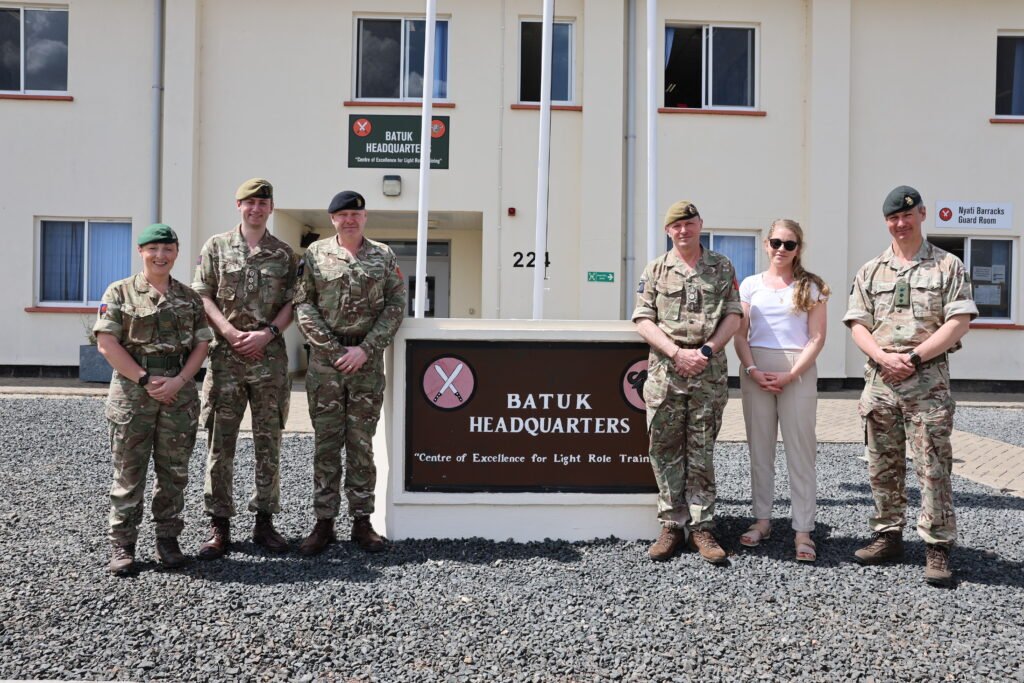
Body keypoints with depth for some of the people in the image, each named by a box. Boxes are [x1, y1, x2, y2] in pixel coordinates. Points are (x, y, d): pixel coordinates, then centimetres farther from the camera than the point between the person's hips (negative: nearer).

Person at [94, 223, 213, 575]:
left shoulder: (189, 297, 11)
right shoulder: (119, 292, 2)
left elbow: (201, 344, 7)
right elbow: (107, 343, -6)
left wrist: (178, 381, -8)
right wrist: (145, 379, -12)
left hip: (179, 392, 3)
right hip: (132, 391, -2)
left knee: (174, 471, 7)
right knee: (128, 473, 2)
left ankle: (168, 539, 19)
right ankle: (122, 545, 11)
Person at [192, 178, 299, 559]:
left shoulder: (285, 254, 10)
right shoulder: (216, 247, 8)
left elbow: (292, 303, 5)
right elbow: (203, 295, 2)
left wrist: (266, 333, -11)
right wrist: (229, 332, -11)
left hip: (270, 357, 1)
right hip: (226, 356, -1)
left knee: (268, 443, 6)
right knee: (219, 444, 0)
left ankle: (264, 521, 15)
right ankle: (219, 526, 7)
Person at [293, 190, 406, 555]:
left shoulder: (384, 256, 6)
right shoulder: (315, 254, 5)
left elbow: (396, 306, 1)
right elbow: (303, 305, 0)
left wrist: (364, 349, -9)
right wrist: (333, 350, -9)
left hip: (368, 361, 0)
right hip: (324, 361, 0)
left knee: (361, 443, 5)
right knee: (327, 443, 4)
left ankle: (362, 521, 13)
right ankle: (324, 522, 11)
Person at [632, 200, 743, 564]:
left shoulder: (721, 268, 10)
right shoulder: (655, 269, 8)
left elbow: (733, 315, 5)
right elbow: (643, 319, 2)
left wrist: (706, 350, -10)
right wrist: (676, 353, -11)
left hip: (709, 373, 0)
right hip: (664, 372, 0)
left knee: (701, 452, 3)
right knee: (665, 451, 3)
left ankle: (701, 527, 9)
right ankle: (671, 525, 11)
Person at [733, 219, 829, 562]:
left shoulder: (811, 287, 5)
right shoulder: (751, 284, 9)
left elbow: (816, 338, -1)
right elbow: (740, 335, 6)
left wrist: (789, 375, -12)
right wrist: (752, 370, -9)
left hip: (798, 372, -2)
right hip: (756, 371, 2)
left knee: (801, 451, -2)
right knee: (760, 447, 7)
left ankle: (803, 531, 0)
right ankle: (762, 519, 17)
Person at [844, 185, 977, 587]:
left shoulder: (948, 266, 4)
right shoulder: (870, 272, 13)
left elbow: (958, 323, -4)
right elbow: (858, 325, 6)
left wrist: (914, 358, -13)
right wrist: (884, 357, -12)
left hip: (927, 379, -3)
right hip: (880, 378, 4)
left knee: (933, 465, -5)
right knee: (883, 464, 9)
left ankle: (938, 547, 1)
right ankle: (888, 536, 20)